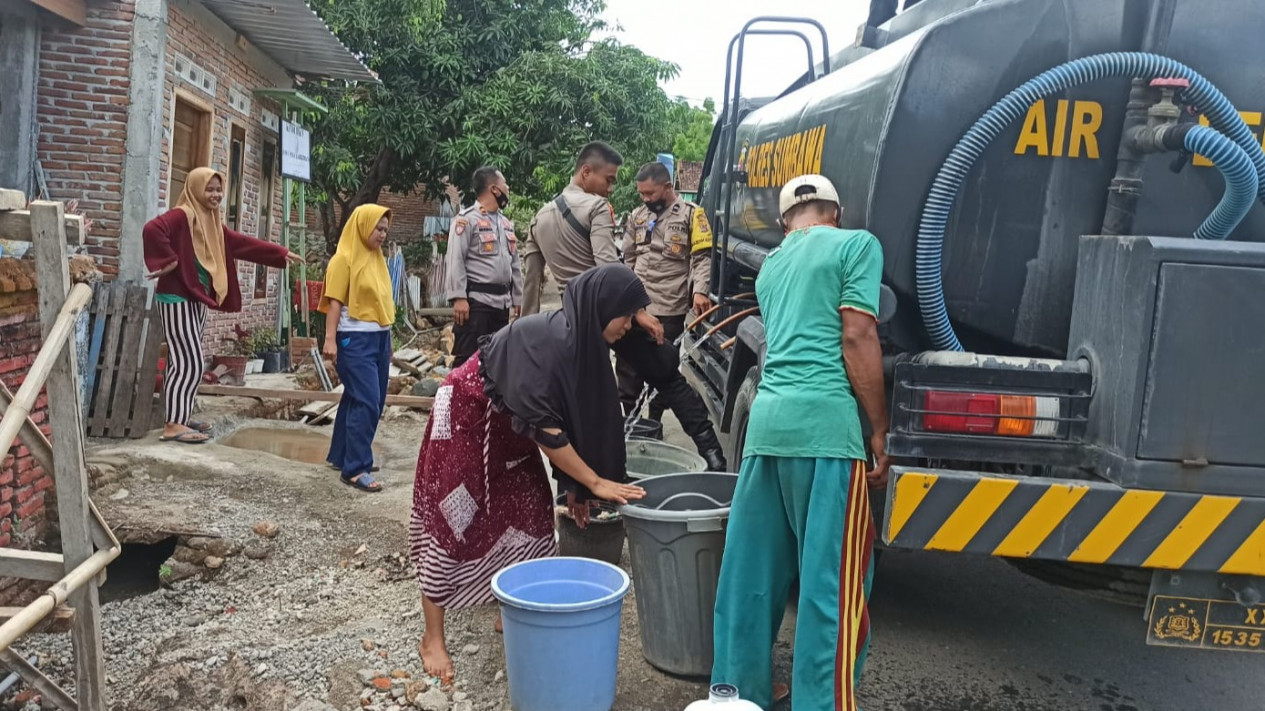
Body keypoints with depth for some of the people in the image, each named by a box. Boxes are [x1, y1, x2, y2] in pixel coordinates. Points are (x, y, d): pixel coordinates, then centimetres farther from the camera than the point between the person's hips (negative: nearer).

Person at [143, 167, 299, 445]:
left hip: (197, 300, 9)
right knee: (188, 363, -10)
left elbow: (242, 243, 22)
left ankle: (181, 417, 21)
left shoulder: (212, 222, 15)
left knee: (185, 362, 13)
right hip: (177, 299, -9)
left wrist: (281, 253, 23)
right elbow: (152, 229, -30)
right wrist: (167, 260, -23)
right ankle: (173, 425, -6)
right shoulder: (181, 216, -13)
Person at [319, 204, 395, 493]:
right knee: (366, 402, -13)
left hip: (380, 337, 9)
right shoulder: (344, 258, -8)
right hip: (355, 339, -8)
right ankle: (355, 468, -8)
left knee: (373, 402, 13)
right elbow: (335, 301, -12)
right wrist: (330, 338, -19)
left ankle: (341, 455, 25)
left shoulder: (377, 258, 14)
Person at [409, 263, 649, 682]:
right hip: (467, 417, -9)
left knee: (528, 512, 5)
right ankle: (432, 639, 6)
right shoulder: (546, 340, -32)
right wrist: (595, 482, -27)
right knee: (452, 522, -4)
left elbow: (578, 415, 0)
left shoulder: (583, 342, -6)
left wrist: (573, 485, 0)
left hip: (506, 426, 9)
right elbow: (544, 427, -32)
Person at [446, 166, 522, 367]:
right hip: (476, 300, -8)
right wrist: (459, 297, -19)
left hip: (502, 301, 8)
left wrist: (518, 297, 15)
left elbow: (514, 263, 19)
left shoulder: (506, 223, 18)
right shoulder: (466, 219, -6)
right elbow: (455, 261, -12)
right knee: (467, 359, -7)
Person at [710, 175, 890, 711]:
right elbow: (857, 339, -7)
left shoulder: (770, 265, 24)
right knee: (831, 578, 0)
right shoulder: (855, 244, 4)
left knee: (751, 572, 13)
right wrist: (879, 429, -2)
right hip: (824, 419, -6)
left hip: (767, 416, 7)